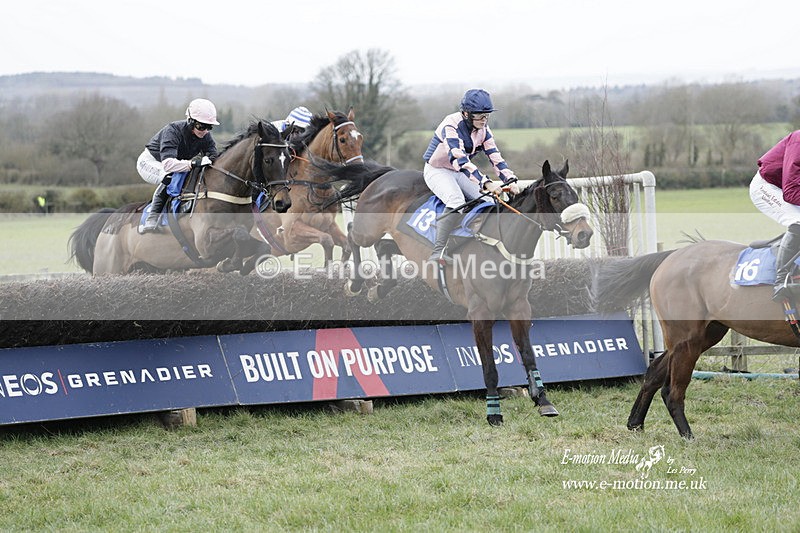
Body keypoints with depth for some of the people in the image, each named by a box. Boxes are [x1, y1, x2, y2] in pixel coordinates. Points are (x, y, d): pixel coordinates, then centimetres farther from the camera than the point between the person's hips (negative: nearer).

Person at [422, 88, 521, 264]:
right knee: (457, 202, -33)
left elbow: (495, 157, -4)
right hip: (436, 170, -8)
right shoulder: (451, 126, -29)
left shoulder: (483, 129, -5)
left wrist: (510, 180, -21)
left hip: (460, 172, 8)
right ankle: (438, 252, -38)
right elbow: (460, 159, -41)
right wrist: (486, 183, -50)